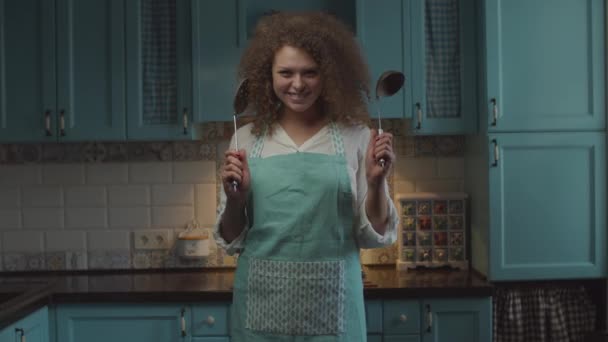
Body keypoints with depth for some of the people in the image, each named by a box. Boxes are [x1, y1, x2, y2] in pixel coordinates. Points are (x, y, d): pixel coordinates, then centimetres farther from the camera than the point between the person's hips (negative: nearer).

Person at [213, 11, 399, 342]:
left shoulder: (356, 138, -2)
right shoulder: (247, 139, 2)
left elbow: (373, 235, 1)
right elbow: (231, 240, 6)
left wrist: (376, 182, -14)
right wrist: (234, 199, -11)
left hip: (330, 307, -1)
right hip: (261, 306, 1)